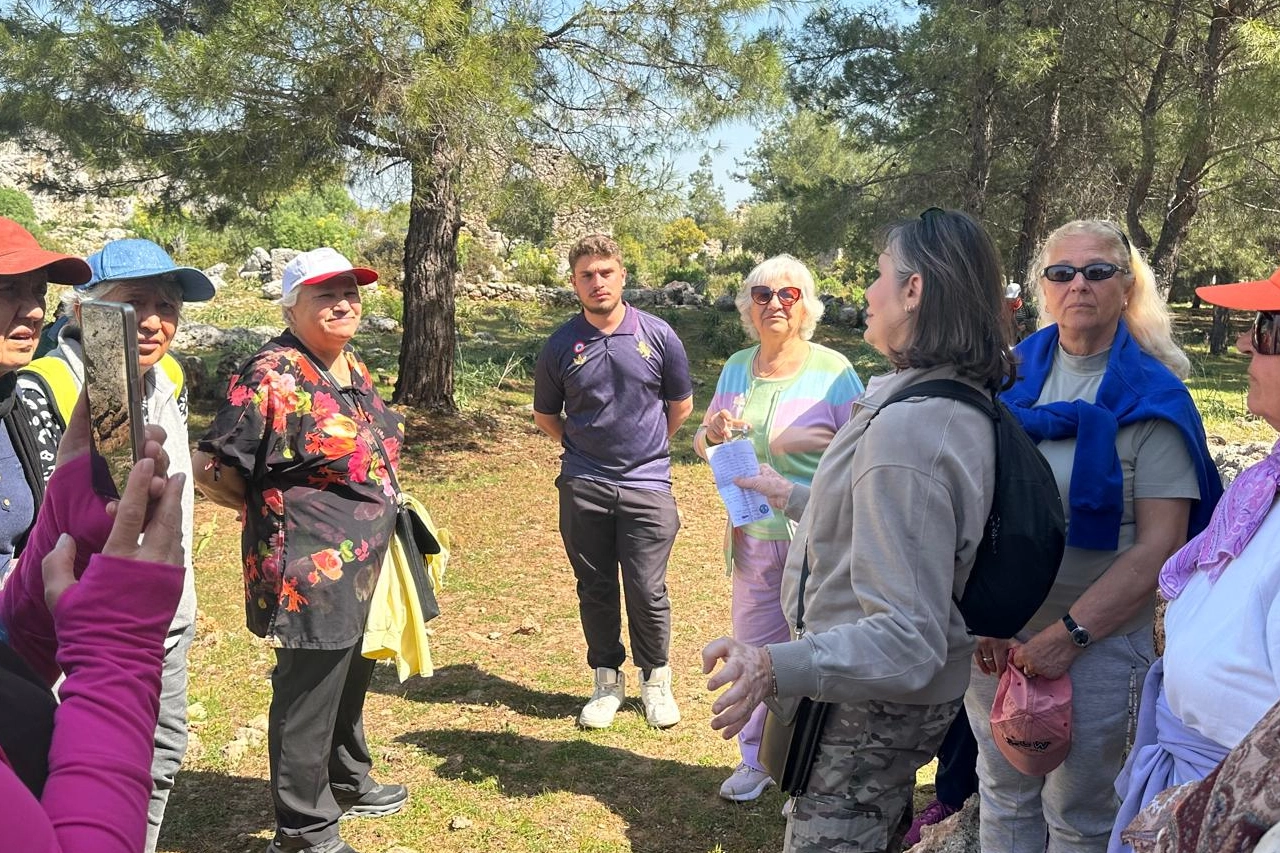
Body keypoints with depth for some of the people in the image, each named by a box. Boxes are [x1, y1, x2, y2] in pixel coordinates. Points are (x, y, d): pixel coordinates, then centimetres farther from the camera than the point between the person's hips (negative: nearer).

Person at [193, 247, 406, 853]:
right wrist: (274, 510, -5)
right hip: (310, 575, -9)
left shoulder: (352, 367, 9)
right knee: (307, 698, 5)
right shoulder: (273, 377, -19)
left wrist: (376, 506, 11)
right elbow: (212, 468, -18)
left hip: (362, 569, 9)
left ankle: (348, 782, 47)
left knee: (349, 681, 25)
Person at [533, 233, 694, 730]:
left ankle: (655, 680, 23)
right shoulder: (561, 345, 0)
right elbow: (545, 416, 15)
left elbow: (681, 404, 12)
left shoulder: (658, 335, -1)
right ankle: (607, 681, 26)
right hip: (583, 488, 1)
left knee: (647, 591, 2)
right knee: (595, 590, 9)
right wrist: (582, 447, 11)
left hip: (647, 485, -1)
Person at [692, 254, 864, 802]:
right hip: (753, 535, 4)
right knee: (753, 649, 12)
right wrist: (713, 434, -7)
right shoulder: (736, 367, 9)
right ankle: (755, 760, 30)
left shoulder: (833, 369, -6)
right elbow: (703, 443, 16)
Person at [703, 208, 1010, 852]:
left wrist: (778, 669, -49)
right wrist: (794, 498, 27)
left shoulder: (906, 429, -33)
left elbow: (909, 639, -35)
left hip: (873, 711, -10)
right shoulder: (959, 402, 0)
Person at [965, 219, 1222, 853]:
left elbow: (1160, 546, -12)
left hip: (1097, 641, -3)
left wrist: (1069, 634, -18)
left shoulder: (1154, 400, -7)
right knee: (1003, 794, 17)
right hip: (993, 635, 3)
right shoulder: (1010, 374, 2)